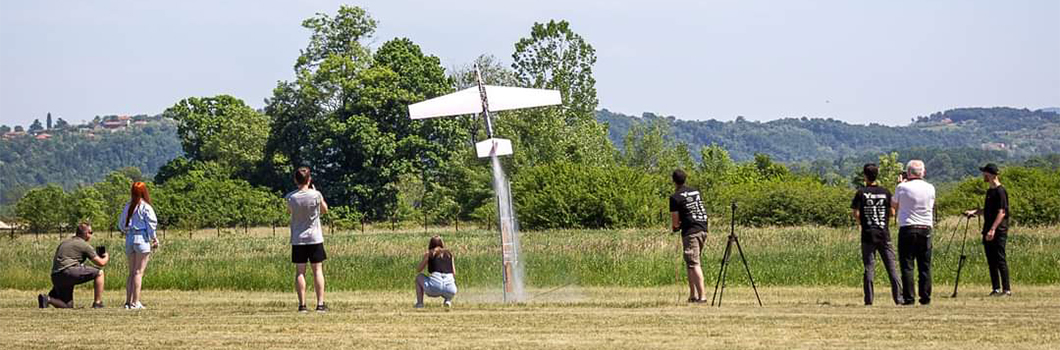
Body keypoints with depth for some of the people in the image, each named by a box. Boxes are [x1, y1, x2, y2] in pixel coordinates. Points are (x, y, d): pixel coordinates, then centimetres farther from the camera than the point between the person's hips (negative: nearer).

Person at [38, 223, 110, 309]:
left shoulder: (64, 242, 26)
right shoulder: (84, 245, 3)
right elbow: (101, 263, 1)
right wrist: (106, 258, 26)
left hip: (55, 276, 8)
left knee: (68, 306, 16)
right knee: (99, 273, 5)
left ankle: (47, 299, -7)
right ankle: (97, 304, 1)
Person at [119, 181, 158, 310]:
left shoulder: (128, 206, 8)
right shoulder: (145, 207, -8)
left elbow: (121, 224, 12)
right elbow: (151, 224, -9)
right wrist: (154, 239, 2)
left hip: (129, 239, 5)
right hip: (142, 239, -5)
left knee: (131, 272, 12)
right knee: (139, 272, -4)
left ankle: (128, 301, 9)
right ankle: (135, 302, -8)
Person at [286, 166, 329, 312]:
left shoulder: (290, 197, -7)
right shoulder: (316, 195, -11)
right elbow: (324, 210, 7)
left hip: (297, 240, 1)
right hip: (315, 238, -1)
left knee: (300, 271, 4)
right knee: (318, 270, 4)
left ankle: (302, 304, 1)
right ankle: (320, 303, 1)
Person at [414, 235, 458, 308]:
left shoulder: (429, 254, 12)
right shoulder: (449, 254, 19)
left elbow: (418, 270, 24)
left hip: (434, 288, -2)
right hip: (450, 291, 2)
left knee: (419, 277, 28)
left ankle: (419, 303, 15)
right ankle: (448, 300, 11)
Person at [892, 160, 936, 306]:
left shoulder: (903, 188, -7)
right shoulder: (930, 188, 3)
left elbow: (894, 205, 8)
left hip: (907, 229, -3)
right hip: (926, 229, 3)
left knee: (907, 265, 0)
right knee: (925, 266, 8)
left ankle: (908, 297, -5)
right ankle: (925, 297, 6)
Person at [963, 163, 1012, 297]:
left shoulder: (1000, 191, -12)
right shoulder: (990, 191, 17)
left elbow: (1002, 212, -17)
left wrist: (993, 229, -23)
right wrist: (974, 212, 11)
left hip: (998, 232, -9)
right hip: (988, 232, 9)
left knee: (1000, 260, -9)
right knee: (991, 261, 9)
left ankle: (1007, 289, -8)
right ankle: (996, 289, 13)